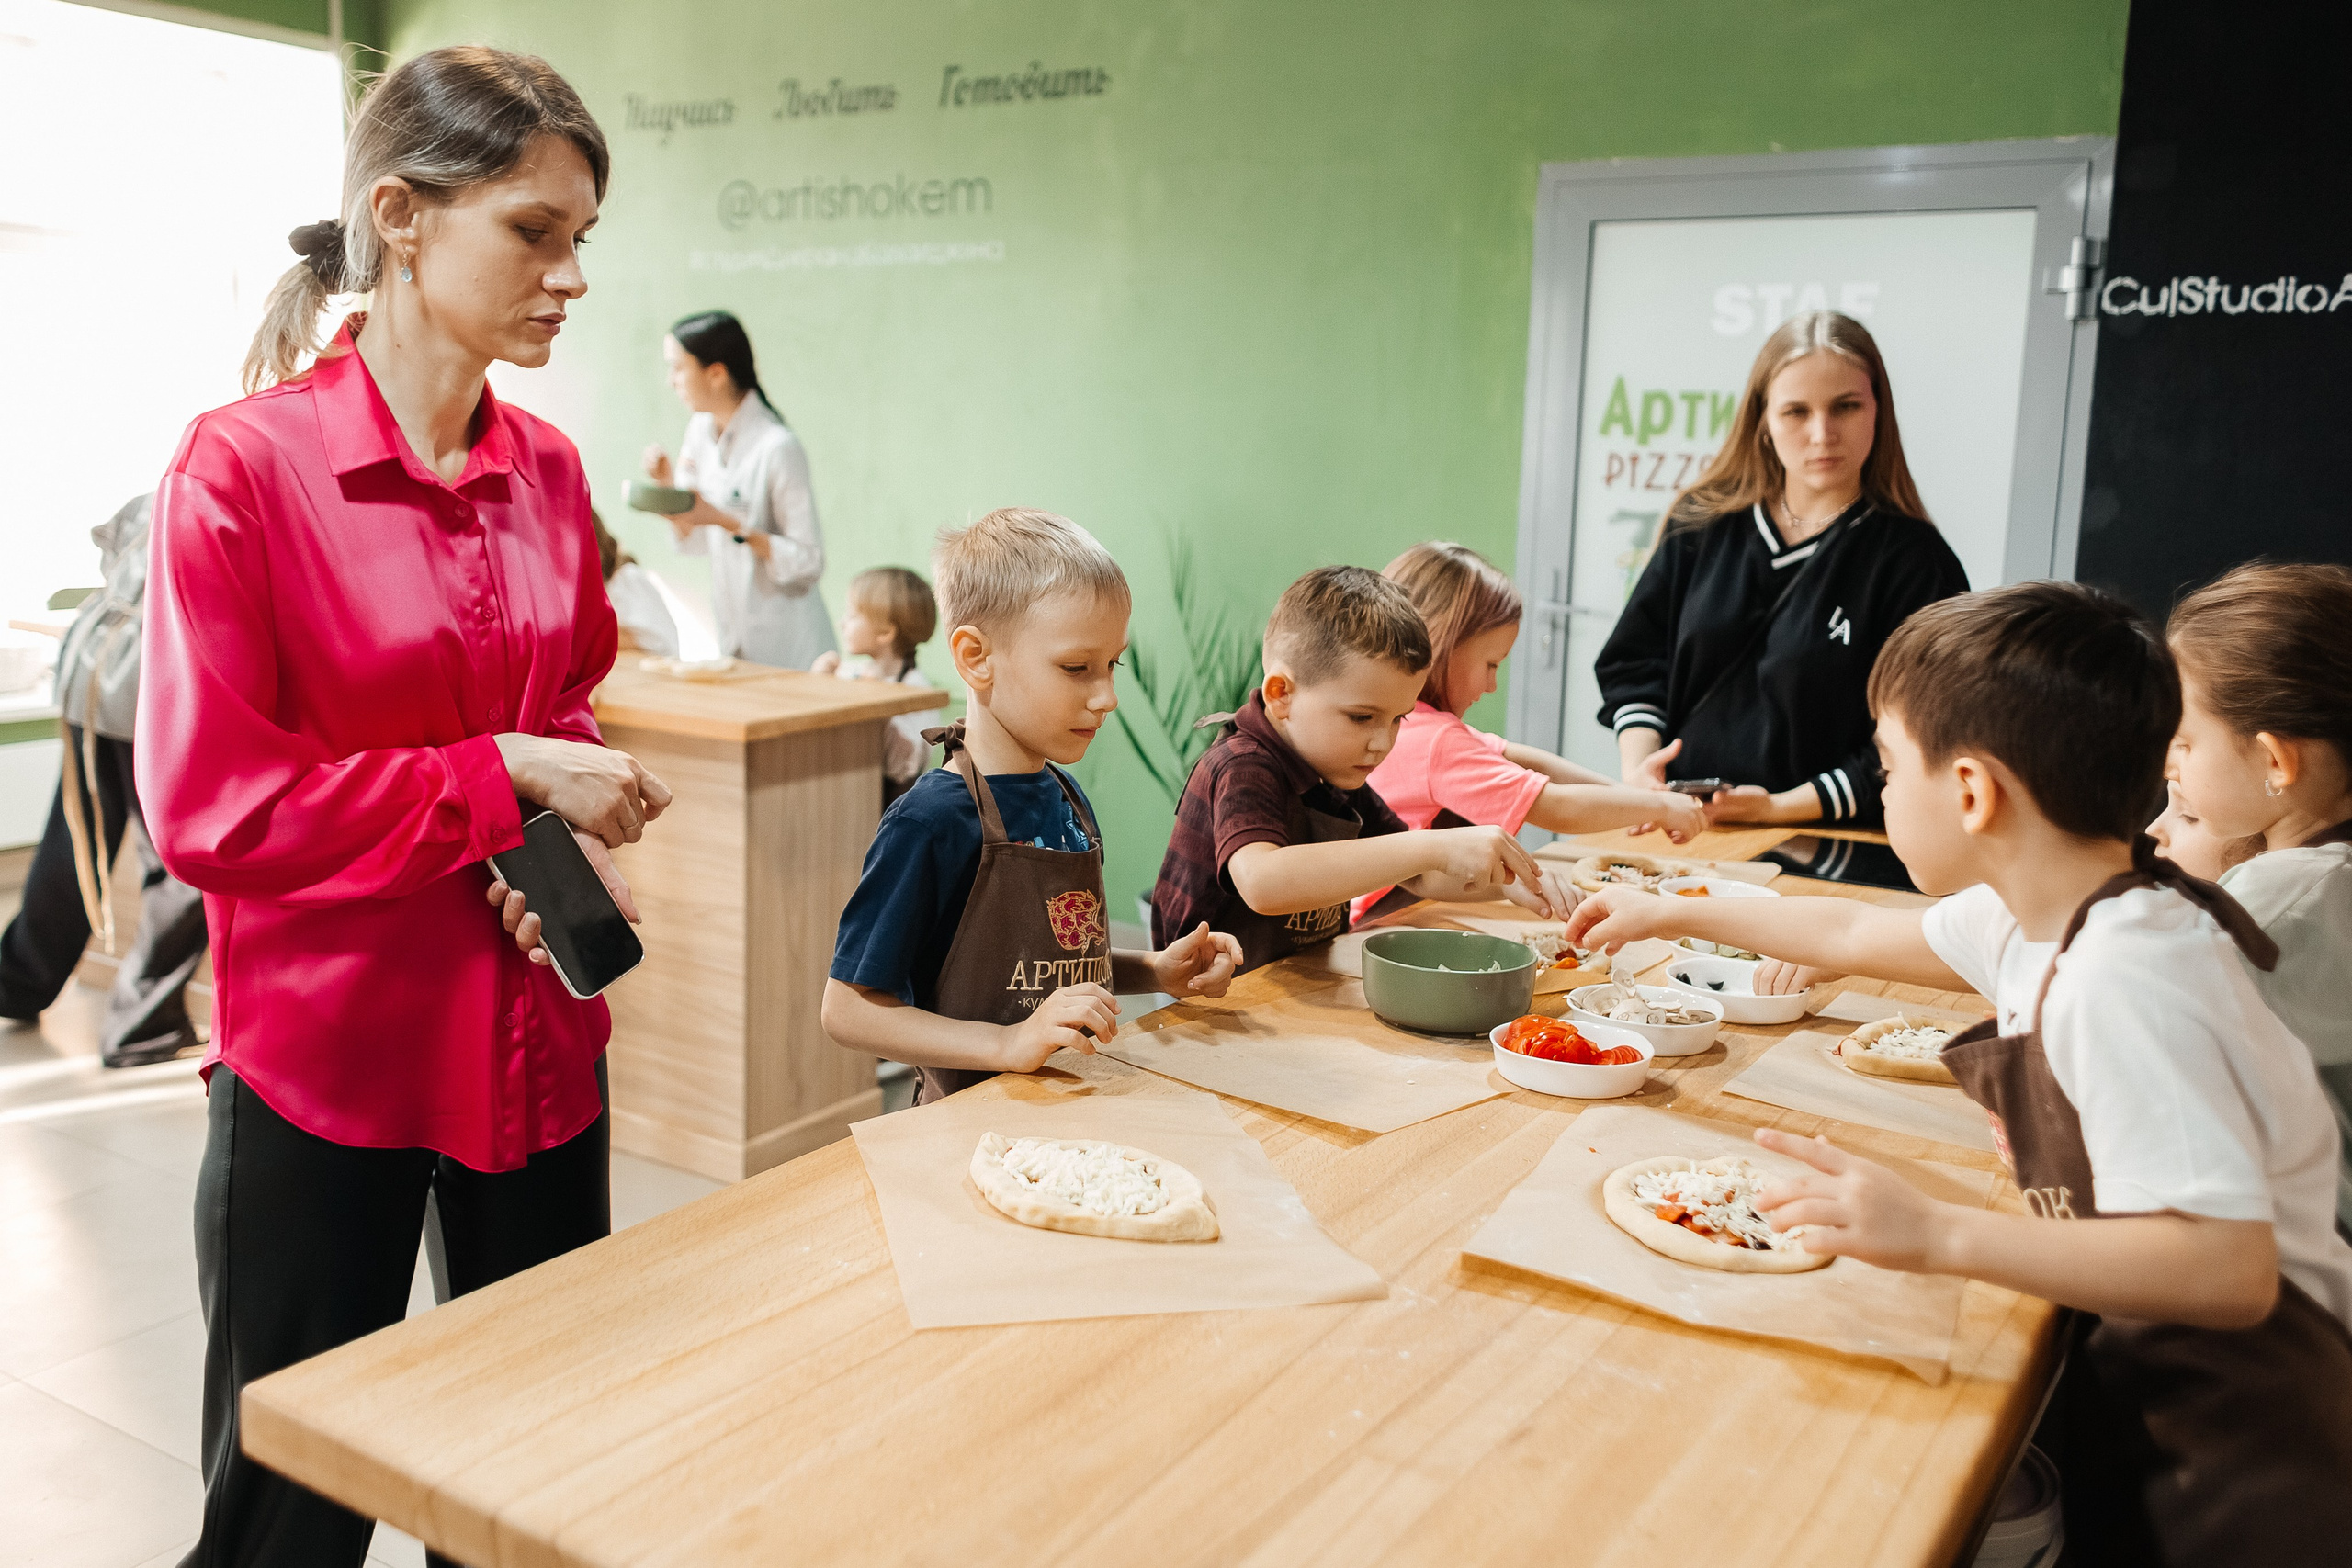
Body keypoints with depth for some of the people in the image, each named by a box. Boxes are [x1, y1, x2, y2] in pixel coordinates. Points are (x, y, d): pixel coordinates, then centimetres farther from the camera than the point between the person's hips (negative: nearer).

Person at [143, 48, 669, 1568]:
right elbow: (211, 807, -14)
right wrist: (500, 780, -17)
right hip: (325, 1049, -5)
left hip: (535, 1033, 5)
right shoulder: (244, 465, -13)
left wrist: (579, 836, -3)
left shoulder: (545, 469, 2)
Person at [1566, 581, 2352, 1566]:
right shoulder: (2034, 913, -1)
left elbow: (2230, 1266, -33)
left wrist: (1938, 1234, -38)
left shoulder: (2121, 987, -28)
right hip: (2145, 1363, 7)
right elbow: (1859, 934, 17)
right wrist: (1676, 916, 26)